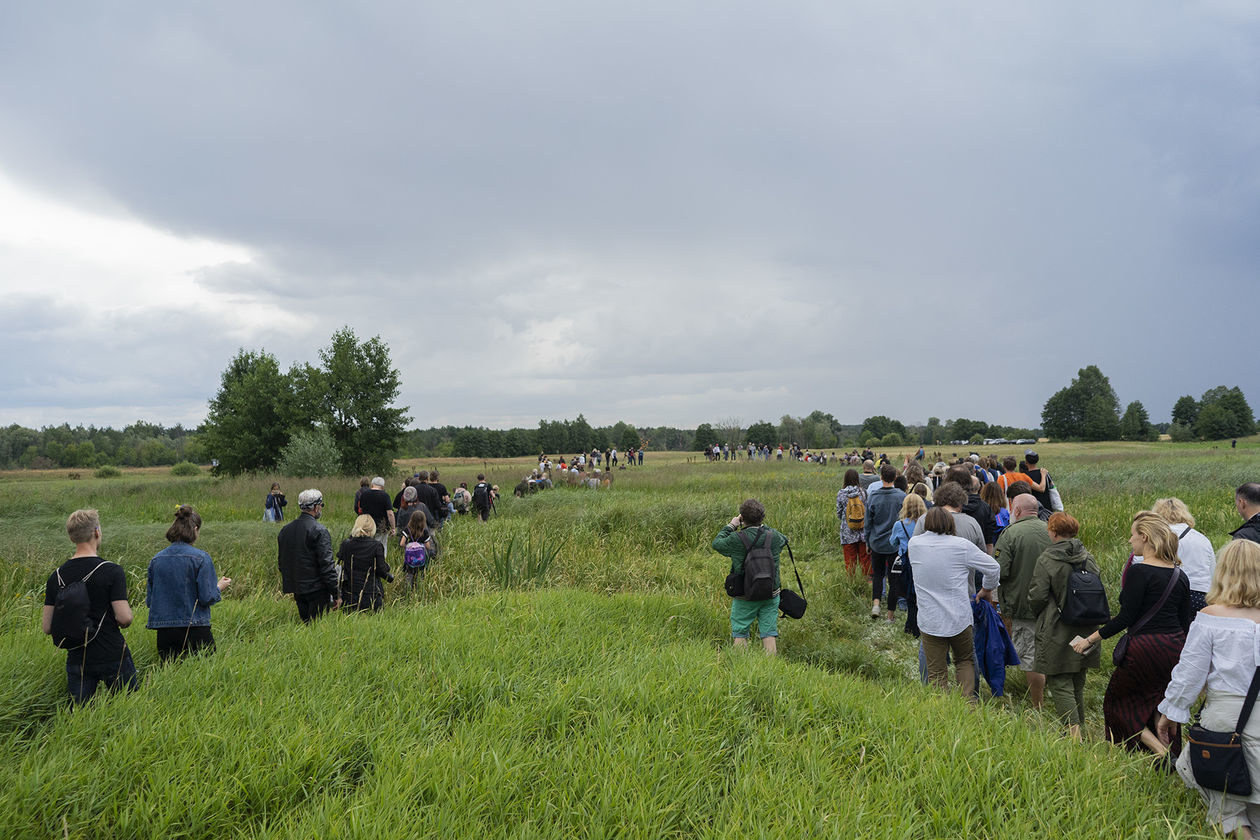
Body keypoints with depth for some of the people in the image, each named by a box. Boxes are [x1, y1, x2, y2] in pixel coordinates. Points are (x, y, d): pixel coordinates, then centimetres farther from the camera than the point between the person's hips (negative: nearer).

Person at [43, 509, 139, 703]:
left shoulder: (56, 577, 1)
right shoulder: (112, 571, -13)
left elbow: (47, 627, 4)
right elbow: (124, 617, -17)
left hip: (76, 660, 4)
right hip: (113, 656, -4)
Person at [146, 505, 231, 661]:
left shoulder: (156, 559, 5)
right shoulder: (201, 558, -9)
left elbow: (149, 600, 10)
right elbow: (206, 598, -10)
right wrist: (219, 587, 9)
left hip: (164, 633, 4)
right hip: (194, 630, -4)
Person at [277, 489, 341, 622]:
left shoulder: (285, 530, 9)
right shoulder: (319, 531, -14)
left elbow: (281, 562, 16)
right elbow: (326, 564, -17)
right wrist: (336, 594, -12)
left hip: (296, 590, 7)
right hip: (316, 590, -7)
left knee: (305, 625, 16)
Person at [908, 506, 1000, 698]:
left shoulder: (914, 544, -2)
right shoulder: (962, 545, -8)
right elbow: (993, 567, 1)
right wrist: (987, 589, 18)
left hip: (929, 620, 0)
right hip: (960, 618, 0)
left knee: (936, 673, 7)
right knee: (965, 661, 22)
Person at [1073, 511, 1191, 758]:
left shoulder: (1139, 572, -15)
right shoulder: (1179, 576, 7)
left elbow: (1126, 617, -16)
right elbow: (1185, 622, 11)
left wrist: (1090, 639, -9)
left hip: (1146, 649, -7)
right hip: (1175, 648, 7)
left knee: (1117, 700, 9)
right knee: (1157, 705, 19)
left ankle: (1160, 751, -2)